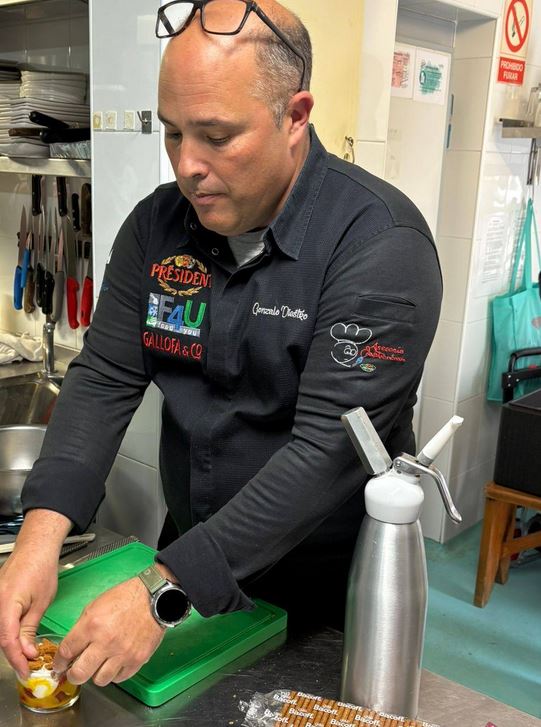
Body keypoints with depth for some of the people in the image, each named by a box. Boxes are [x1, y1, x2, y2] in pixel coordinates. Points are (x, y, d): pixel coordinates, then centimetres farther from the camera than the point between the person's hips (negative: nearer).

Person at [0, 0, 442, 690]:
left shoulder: (381, 243, -23)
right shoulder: (157, 224, -5)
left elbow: (330, 447, -30)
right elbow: (104, 378, -7)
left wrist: (166, 590, -35)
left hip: (330, 595, -4)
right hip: (189, 565, 5)